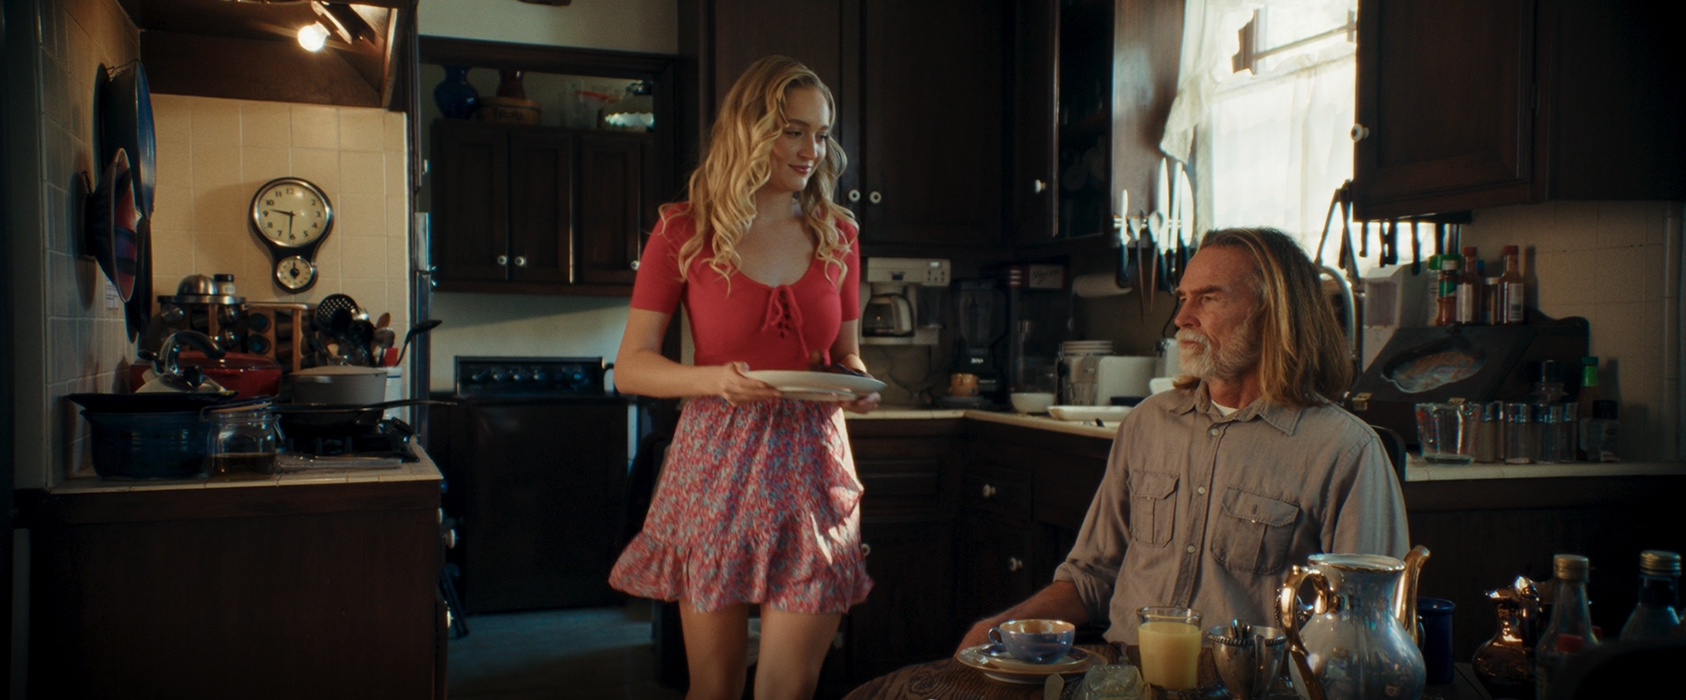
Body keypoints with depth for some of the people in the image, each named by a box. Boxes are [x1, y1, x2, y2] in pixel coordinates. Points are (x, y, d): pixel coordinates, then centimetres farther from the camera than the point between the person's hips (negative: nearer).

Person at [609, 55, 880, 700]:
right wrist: (714, 379, -20)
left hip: (812, 466, 2)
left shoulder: (837, 235, 7)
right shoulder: (684, 231, -2)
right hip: (717, 469, -2)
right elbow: (630, 367, -2)